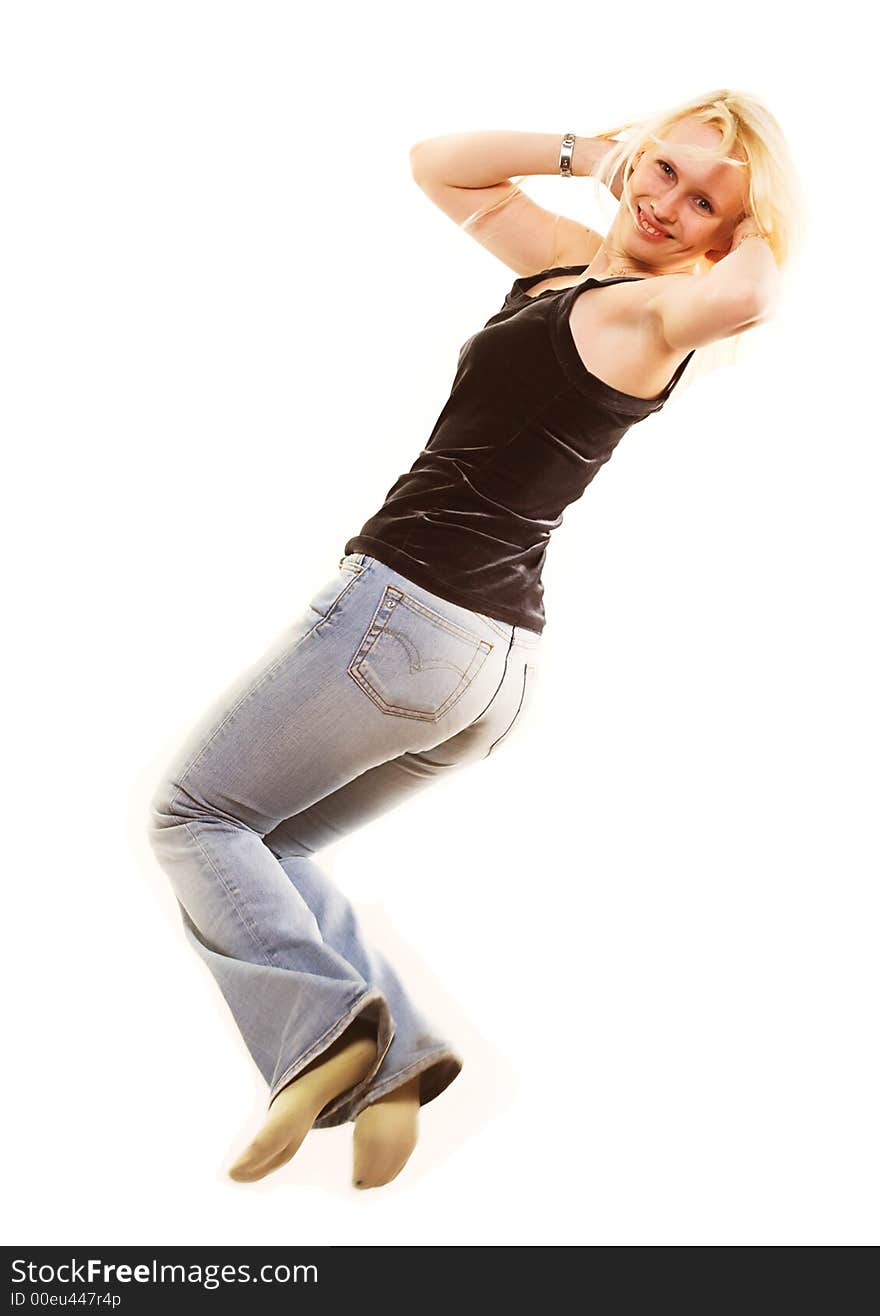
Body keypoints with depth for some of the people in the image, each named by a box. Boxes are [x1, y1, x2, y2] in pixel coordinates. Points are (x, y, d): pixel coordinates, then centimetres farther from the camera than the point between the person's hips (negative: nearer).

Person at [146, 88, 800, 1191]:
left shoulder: (653, 308, -11)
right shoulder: (564, 258, 15)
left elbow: (750, 294, -36)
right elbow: (438, 167, 26)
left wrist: (759, 221, -13)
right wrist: (587, 150, 15)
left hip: (410, 600, -10)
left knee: (195, 813, 2)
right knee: (263, 845, 16)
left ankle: (322, 1026, -14)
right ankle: (388, 1054, 2)